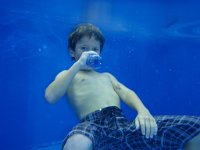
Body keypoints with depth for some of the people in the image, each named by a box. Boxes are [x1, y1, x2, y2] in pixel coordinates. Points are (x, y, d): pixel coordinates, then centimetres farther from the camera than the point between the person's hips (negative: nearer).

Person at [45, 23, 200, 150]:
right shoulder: (67, 75, 23)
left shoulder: (107, 76, 36)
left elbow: (126, 93, 16)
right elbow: (50, 97, 1)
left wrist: (143, 111, -7)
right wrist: (77, 65, 2)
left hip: (124, 124, 5)